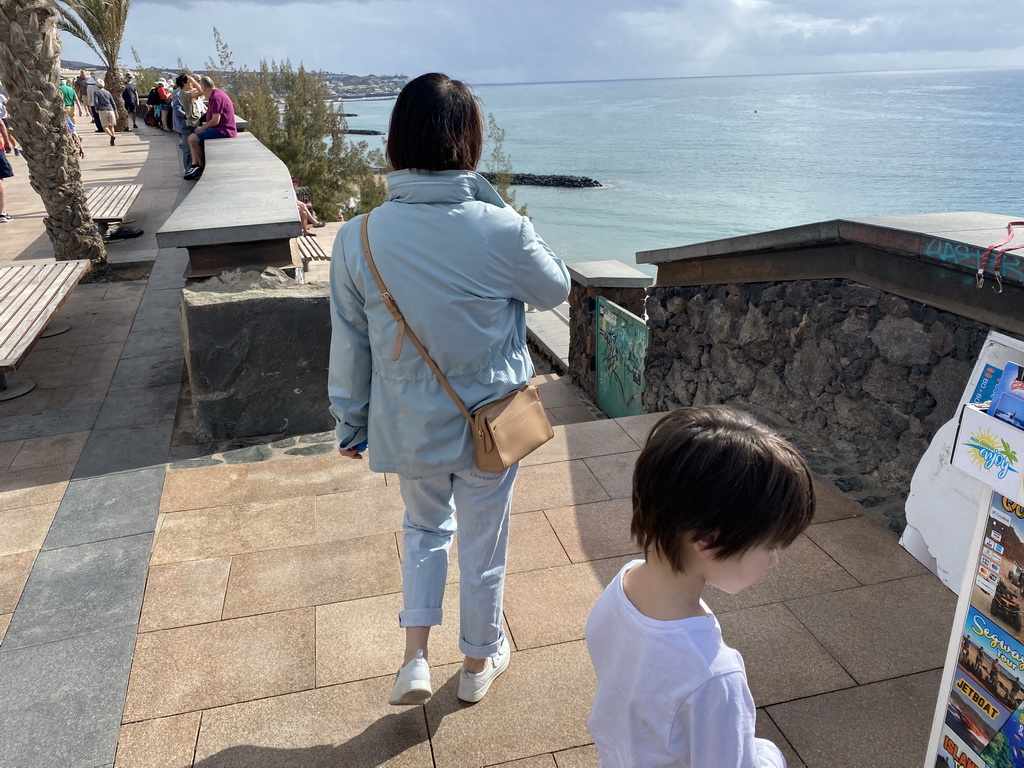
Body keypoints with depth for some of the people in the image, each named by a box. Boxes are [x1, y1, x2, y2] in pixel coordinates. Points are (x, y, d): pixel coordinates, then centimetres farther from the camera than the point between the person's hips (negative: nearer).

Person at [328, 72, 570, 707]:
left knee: (424, 527, 29)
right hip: (490, 423, -2)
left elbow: (350, 347, -4)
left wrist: (350, 425, 11)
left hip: (409, 427, 2)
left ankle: (416, 659, 25)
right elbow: (556, 288, 0)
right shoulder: (502, 231, -21)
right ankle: (480, 661, 42)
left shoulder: (358, 238, -13)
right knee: (483, 545, 20)